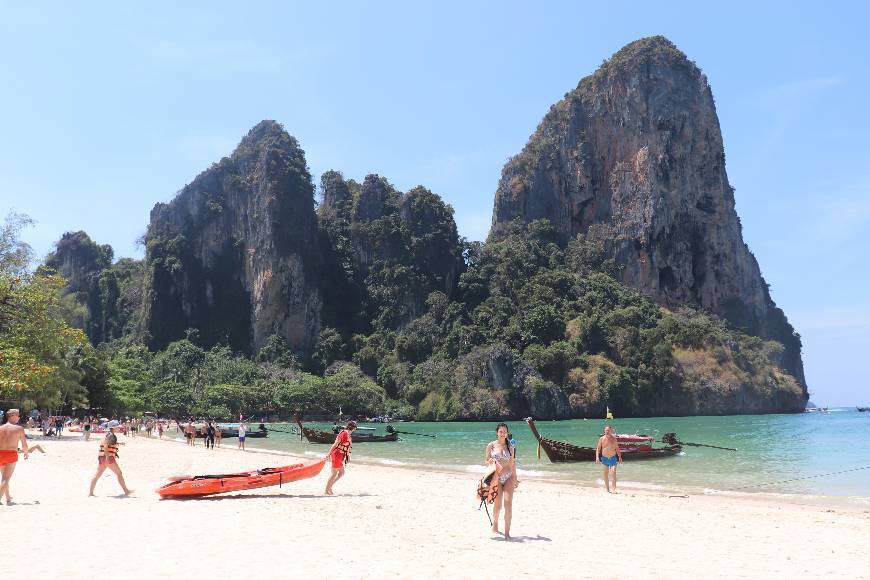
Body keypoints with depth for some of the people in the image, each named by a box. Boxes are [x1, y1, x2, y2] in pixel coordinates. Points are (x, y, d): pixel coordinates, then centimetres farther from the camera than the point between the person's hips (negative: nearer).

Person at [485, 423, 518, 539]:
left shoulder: (510, 447, 7)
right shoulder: (491, 445, 2)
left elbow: (512, 463, 12)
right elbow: (487, 461, 5)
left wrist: (515, 479, 14)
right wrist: (491, 462, -17)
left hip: (508, 478, 1)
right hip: (496, 478, -1)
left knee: (508, 503, -10)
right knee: (497, 504, -4)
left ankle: (507, 532, -6)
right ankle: (495, 523, 27)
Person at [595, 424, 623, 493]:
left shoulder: (614, 439, -2)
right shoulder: (601, 439, -2)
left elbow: (617, 448, 8)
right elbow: (598, 448, 1)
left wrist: (620, 457, 5)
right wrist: (597, 457, -10)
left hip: (613, 458, -1)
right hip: (604, 458, 1)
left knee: (613, 473, -16)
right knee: (606, 474, 8)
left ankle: (614, 489, -14)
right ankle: (607, 489, 19)